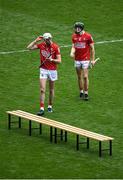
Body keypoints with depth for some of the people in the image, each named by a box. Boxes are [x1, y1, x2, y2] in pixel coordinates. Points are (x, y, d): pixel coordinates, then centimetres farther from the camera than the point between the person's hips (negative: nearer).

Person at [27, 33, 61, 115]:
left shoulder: (56, 47, -9)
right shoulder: (41, 45, -2)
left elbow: (59, 60, -9)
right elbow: (29, 47, -1)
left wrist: (52, 60, -27)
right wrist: (36, 40, -7)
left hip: (52, 70, -1)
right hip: (43, 70, 1)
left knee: (51, 90, 12)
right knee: (42, 90, -9)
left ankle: (50, 106, 30)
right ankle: (42, 109, -12)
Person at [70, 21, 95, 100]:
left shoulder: (88, 36, -9)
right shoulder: (74, 36, 3)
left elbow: (92, 48, -3)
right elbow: (73, 46, 8)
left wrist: (93, 59, -3)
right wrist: (72, 52, -14)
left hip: (85, 59, -4)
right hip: (77, 59, 4)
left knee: (85, 77, -7)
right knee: (79, 77, 10)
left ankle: (86, 93, 3)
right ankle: (81, 92, 22)